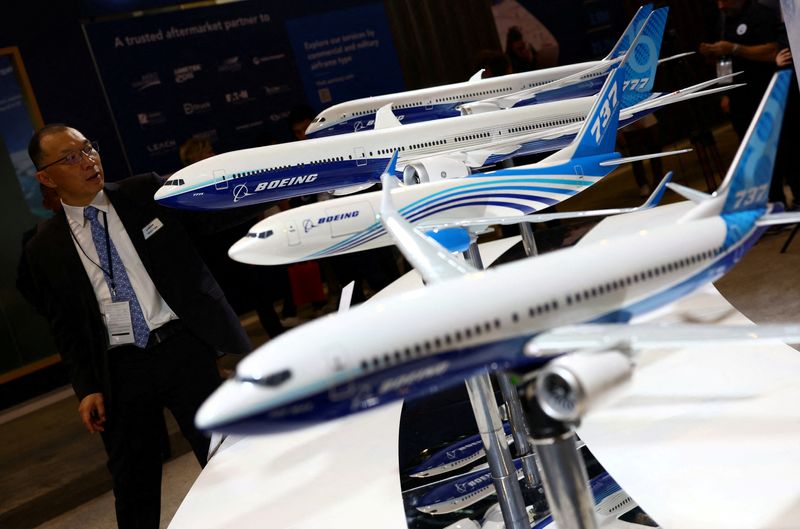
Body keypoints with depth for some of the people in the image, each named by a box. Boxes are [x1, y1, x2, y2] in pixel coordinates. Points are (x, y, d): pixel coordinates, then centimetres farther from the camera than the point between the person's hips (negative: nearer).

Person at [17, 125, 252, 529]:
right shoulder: (44, 249, 5)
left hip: (182, 347, 0)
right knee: (133, 482, 10)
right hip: (119, 370, 1)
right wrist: (86, 387, 0)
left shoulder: (147, 194, 3)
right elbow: (65, 327, 7)